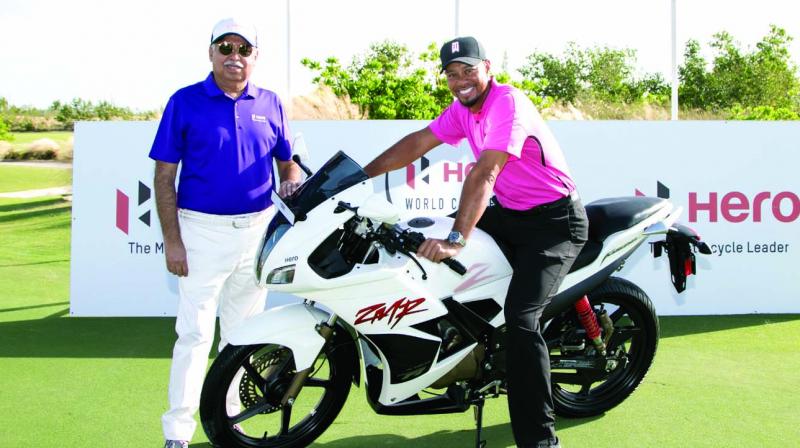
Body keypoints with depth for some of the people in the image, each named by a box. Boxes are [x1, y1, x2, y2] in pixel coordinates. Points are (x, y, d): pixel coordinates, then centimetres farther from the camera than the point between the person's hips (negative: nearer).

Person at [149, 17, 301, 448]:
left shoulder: (270, 104, 7)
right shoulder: (185, 102, -3)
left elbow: (287, 162, 16)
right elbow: (164, 177, -4)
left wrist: (292, 184, -7)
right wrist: (171, 241, -10)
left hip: (257, 230, 4)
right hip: (202, 230, -4)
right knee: (194, 333, -4)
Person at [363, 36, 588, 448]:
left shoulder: (508, 103, -22)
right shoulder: (463, 109, 6)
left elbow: (484, 174, -31)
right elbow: (418, 142, 11)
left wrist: (457, 239, -36)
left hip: (555, 221, -9)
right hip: (509, 213, 9)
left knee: (520, 317, -23)